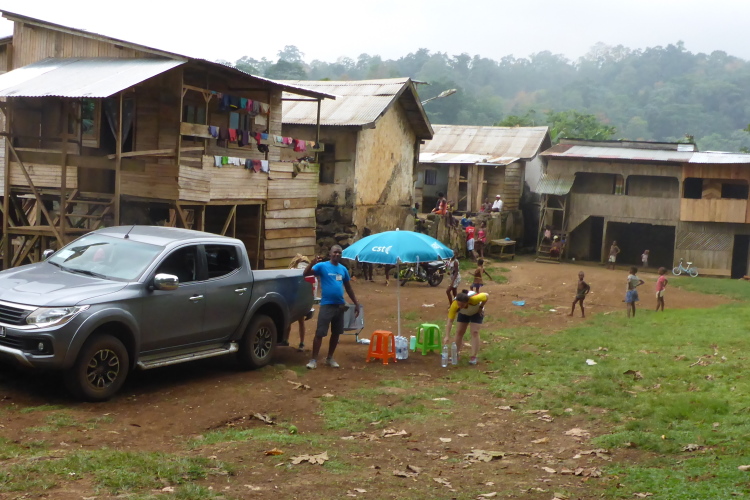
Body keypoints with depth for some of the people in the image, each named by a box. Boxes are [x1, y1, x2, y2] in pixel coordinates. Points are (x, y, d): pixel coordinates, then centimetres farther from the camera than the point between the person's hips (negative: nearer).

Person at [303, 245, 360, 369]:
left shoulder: (343, 269, 9)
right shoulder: (322, 266, -6)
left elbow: (348, 288, 18)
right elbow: (305, 274, -17)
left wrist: (356, 303, 16)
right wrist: (312, 263, -35)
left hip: (340, 306, 5)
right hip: (326, 305, -5)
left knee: (336, 333, 11)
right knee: (320, 333, -6)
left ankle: (330, 358, 23)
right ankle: (314, 359, -1)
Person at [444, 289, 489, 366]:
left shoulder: (474, 299, -45)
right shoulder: (454, 305, -40)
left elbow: (486, 296, -25)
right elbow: (450, 321, -37)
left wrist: (481, 307, -22)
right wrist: (447, 336, -43)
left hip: (477, 313, -2)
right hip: (463, 313, 2)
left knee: (475, 332, -12)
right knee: (459, 331, -2)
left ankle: (473, 357, -10)